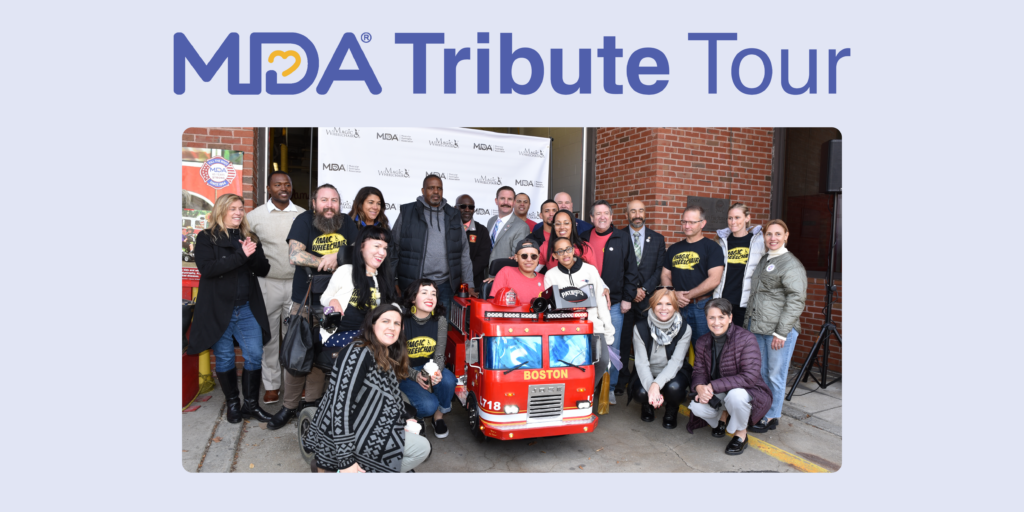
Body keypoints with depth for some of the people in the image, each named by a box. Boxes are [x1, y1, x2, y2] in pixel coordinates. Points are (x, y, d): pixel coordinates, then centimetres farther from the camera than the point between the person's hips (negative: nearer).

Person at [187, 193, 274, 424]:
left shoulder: (250, 238, 11)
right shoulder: (206, 238, -1)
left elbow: (263, 269, 6)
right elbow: (207, 269, -16)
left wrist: (252, 254, -14)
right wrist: (240, 256, -21)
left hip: (248, 309, 3)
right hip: (218, 310, -3)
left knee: (255, 355, 0)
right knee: (225, 358, 7)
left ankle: (251, 403, 15)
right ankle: (233, 404, 24)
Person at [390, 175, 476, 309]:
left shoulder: (453, 216, 11)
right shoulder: (407, 212, 4)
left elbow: (464, 252, 11)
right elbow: (394, 249, 4)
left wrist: (469, 284, 7)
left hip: (445, 284, 2)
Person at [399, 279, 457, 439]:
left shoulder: (440, 321, -6)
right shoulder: (402, 320, -15)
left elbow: (439, 355, -6)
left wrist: (437, 372, -29)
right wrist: (415, 375, -26)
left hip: (430, 368, 3)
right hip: (406, 373, -3)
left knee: (448, 380, -32)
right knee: (428, 405, -28)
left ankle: (439, 417, -2)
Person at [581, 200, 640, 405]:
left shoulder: (623, 239, 3)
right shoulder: (583, 239, 8)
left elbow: (631, 270, 2)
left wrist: (627, 298, -3)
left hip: (614, 303, -1)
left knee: (612, 348, 4)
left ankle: (610, 388, 16)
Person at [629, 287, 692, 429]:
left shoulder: (685, 330, -12)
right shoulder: (640, 328, -11)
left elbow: (676, 362, -20)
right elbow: (641, 363, -17)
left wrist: (657, 384, -36)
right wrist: (651, 387, -36)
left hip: (671, 374, 0)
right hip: (648, 375, 0)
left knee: (674, 387, -34)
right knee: (641, 392, -31)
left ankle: (671, 410, 4)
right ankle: (647, 405, 10)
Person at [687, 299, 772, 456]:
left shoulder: (746, 339, -20)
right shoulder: (702, 342, -1)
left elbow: (750, 377, -28)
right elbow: (699, 371, 0)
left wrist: (713, 386, -29)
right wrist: (700, 387, -26)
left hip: (748, 393, -4)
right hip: (718, 395, 5)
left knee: (736, 395, -38)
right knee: (696, 407, -24)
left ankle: (741, 434, -7)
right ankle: (723, 415, 12)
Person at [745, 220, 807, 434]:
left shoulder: (791, 264, -9)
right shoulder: (763, 261, 16)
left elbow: (796, 300, -14)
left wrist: (781, 332, -17)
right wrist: (749, 320, 16)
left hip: (779, 329, -7)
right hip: (756, 327, 7)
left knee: (775, 374, 2)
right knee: (759, 372, 14)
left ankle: (772, 417, 15)